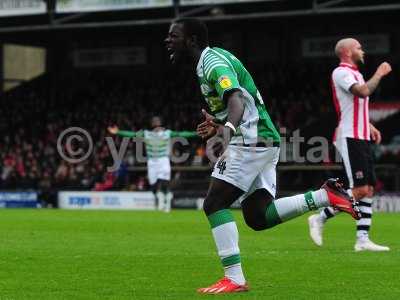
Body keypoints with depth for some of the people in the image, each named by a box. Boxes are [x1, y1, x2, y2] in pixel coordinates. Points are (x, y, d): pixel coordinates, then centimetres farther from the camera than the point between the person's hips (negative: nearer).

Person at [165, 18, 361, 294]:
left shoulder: (213, 62, -12)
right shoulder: (213, 59, 19)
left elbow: (236, 101, -32)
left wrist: (226, 133, -48)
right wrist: (218, 125, 34)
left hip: (251, 140, -10)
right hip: (264, 142, 10)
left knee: (214, 204, -10)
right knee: (257, 217, 4)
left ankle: (234, 279, -13)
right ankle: (325, 196, 1)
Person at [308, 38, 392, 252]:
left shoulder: (355, 73, 21)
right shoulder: (341, 72, -9)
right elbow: (363, 91, -25)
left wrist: (369, 127, 21)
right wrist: (379, 74, -11)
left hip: (361, 138, 10)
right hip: (349, 138, -10)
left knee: (369, 189, 3)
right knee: (360, 189, -14)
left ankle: (362, 240, 1)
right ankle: (320, 219, -3)